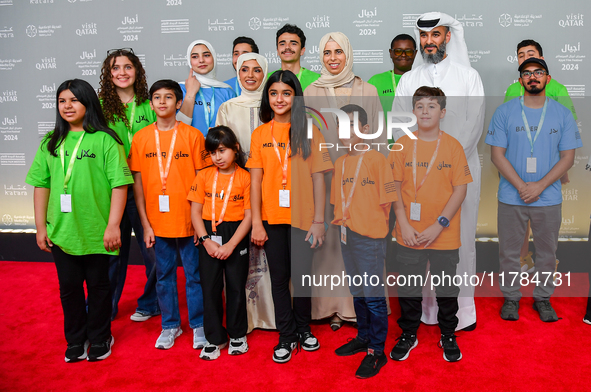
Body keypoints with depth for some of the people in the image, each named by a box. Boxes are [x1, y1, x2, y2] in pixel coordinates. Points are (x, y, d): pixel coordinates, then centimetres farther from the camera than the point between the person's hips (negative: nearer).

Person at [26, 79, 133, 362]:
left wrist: (113, 225, -15)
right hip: (60, 231, 4)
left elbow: (120, 184, -10)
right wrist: (40, 226, 6)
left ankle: (100, 338, 30)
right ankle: (75, 340, 32)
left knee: (98, 285, 10)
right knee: (69, 287, 13)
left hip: (96, 230, -4)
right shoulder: (50, 142, 8)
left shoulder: (105, 140, -6)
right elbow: (41, 185, 9)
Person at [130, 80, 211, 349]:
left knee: (194, 274, 7)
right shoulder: (141, 138, 3)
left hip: (189, 221, -2)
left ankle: (198, 325, 24)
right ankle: (170, 325, 30)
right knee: (163, 276, 13)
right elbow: (138, 182, 4)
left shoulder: (192, 135, -2)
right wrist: (145, 224, 0)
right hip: (157, 222, 2)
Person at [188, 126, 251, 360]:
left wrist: (231, 245, -13)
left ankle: (237, 334, 26)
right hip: (208, 236, 2)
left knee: (236, 286, 7)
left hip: (236, 237, -2)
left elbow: (248, 215, -6)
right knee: (210, 288, 7)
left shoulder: (245, 177, -3)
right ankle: (215, 338, 21)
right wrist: (206, 240, -9)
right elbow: (195, 212, 2)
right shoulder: (204, 176, 4)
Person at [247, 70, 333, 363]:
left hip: (302, 218, -1)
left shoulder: (309, 132, 0)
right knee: (279, 278, 10)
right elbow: (255, 180, 1)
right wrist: (256, 223, -4)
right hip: (272, 219, 1)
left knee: (302, 275, 10)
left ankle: (303, 328, 33)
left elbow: (318, 179, -2)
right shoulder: (260, 134, 4)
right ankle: (286, 336, 26)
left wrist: (318, 221, -7)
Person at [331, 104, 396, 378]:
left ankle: (376, 351, 14)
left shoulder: (376, 159, -10)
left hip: (370, 238, -7)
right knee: (357, 292, 19)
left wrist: (372, 227, -6)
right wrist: (341, 221, 7)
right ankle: (363, 338, 35)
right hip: (347, 236, 7)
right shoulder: (340, 163, 9)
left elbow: (386, 201, -9)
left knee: (373, 296, 1)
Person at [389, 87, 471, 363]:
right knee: (408, 289, 12)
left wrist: (438, 225, -13)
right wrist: (404, 225, -9)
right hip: (409, 234, 1)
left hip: (445, 235, 0)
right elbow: (395, 186, 0)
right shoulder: (402, 145, 0)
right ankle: (408, 334, 33)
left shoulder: (453, 146, -3)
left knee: (447, 289, 13)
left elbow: (460, 189, -5)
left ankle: (448, 336, 35)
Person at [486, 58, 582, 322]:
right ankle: (510, 297, 25)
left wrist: (539, 186, -13)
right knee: (509, 251, 8)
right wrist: (521, 186, -13)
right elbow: (497, 154, -4)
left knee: (547, 252, 11)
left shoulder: (563, 114, 3)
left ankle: (543, 298, 29)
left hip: (549, 198, 1)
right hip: (511, 197, -1)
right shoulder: (504, 112, -1)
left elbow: (567, 157, 0)